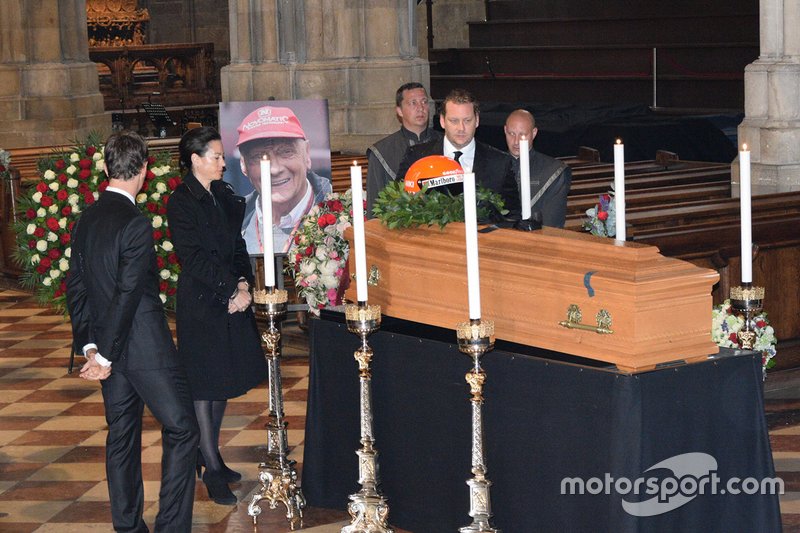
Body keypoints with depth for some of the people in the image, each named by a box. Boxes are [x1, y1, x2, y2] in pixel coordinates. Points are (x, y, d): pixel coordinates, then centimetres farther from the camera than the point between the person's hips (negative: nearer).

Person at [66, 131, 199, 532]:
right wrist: (105, 356, -15)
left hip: (110, 348, 8)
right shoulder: (135, 224, -18)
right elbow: (127, 295, -20)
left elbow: (75, 287, 9)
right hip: (145, 346, -8)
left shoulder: (86, 220, 6)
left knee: (121, 435, 15)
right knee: (181, 429, 1)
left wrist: (90, 344, 7)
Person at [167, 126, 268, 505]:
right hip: (201, 302, -7)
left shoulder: (224, 195, 10)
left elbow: (237, 246, 12)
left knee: (224, 382, 11)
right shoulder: (181, 202, -11)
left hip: (232, 300, 7)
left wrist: (244, 283, -4)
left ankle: (209, 455, 22)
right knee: (204, 384, -2)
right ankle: (212, 472, 1)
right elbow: (194, 258, -16)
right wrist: (233, 290, -16)